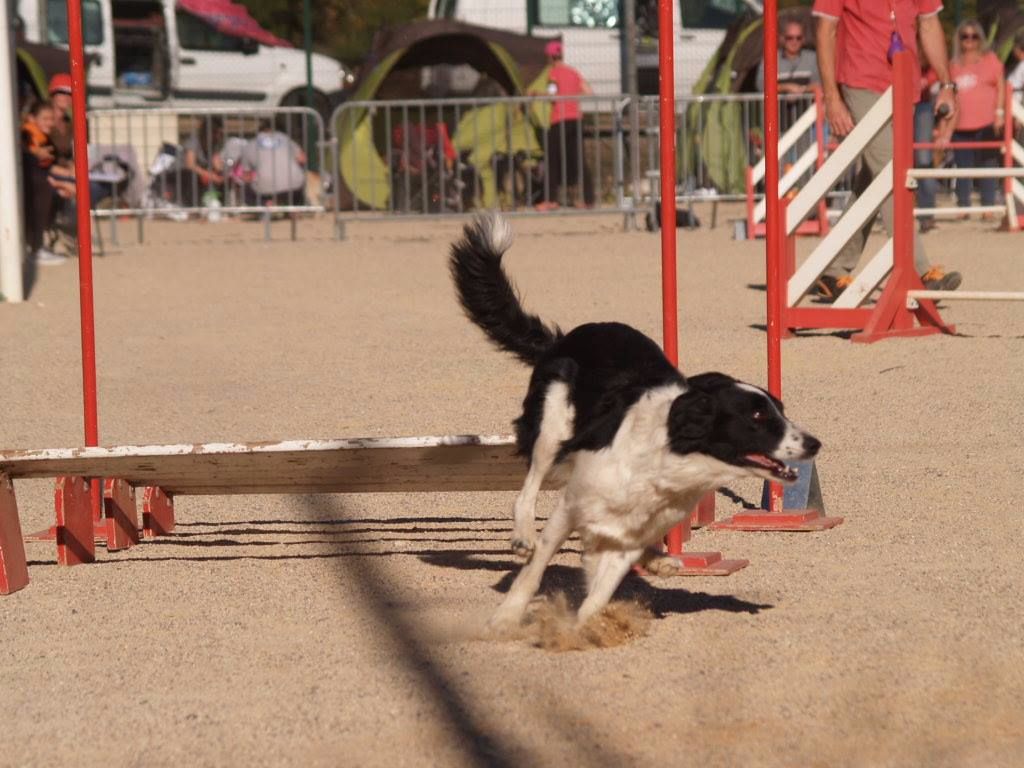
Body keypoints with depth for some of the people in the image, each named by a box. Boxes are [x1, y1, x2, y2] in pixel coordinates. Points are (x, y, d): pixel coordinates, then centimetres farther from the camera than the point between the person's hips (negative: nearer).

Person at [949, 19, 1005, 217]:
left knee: (987, 165, -2)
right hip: (961, 125, 3)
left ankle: (988, 206, 2)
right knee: (963, 167, 2)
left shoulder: (989, 59, 6)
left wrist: (999, 112, -5)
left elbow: (1000, 87, 5)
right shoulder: (954, 65, 13)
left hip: (986, 124, -2)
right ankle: (963, 206, 7)